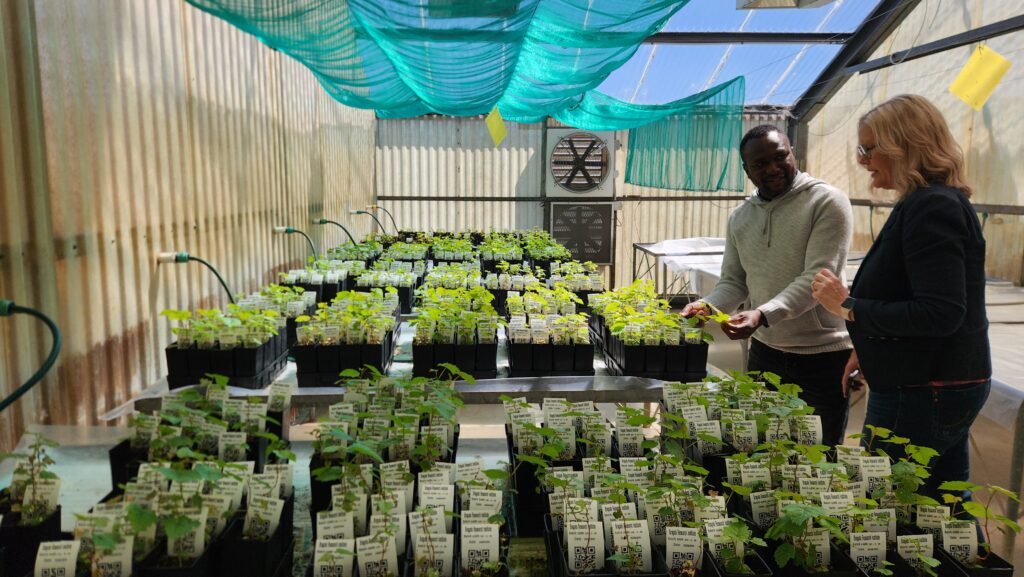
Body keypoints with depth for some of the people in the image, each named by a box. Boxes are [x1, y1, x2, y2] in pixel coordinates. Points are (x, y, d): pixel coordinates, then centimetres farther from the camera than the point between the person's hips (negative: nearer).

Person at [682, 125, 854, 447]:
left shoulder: (827, 202, -10)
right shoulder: (740, 218, 8)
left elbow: (817, 278, -19)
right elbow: (733, 282, 9)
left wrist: (763, 314, -32)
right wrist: (706, 306, -13)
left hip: (823, 355, -5)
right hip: (764, 351, 5)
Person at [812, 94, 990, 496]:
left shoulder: (932, 207, -20)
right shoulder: (936, 202, 13)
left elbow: (940, 313, -27)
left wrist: (849, 307, -21)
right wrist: (869, 350, 18)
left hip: (921, 393, -11)